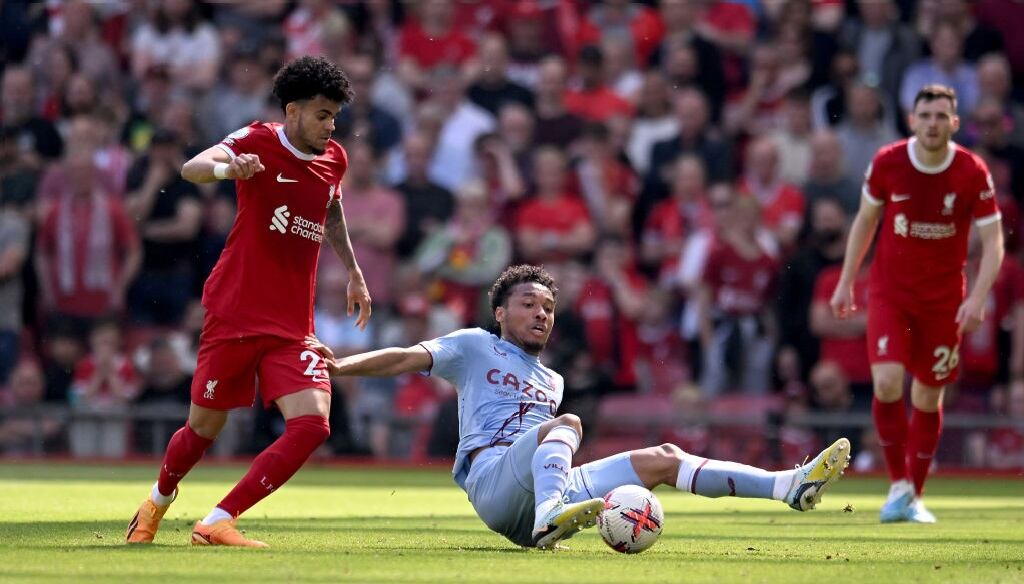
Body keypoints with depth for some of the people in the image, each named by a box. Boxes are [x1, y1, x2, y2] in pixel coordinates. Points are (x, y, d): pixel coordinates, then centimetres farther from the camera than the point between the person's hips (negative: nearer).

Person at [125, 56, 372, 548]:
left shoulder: (334, 160, 8)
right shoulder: (257, 142, -9)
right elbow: (191, 169, -26)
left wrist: (354, 273, 35)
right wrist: (224, 168, -48)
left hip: (293, 326, 4)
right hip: (234, 314, -4)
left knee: (312, 424, -17)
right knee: (205, 427, 8)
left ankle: (217, 523, -12)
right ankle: (159, 498, 41)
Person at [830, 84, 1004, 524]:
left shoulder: (973, 173, -11)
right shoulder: (887, 163, -8)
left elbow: (993, 241, -7)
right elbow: (865, 220, 8)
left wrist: (978, 298, -20)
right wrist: (846, 282, 7)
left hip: (944, 298, 0)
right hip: (889, 290, 0)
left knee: (928, 397, 5)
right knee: (887, 381, -19)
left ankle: (915, 498, 21)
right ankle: (898, 483, -1)